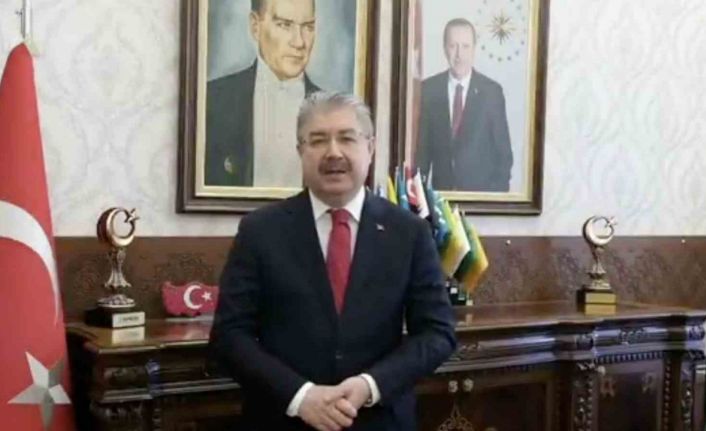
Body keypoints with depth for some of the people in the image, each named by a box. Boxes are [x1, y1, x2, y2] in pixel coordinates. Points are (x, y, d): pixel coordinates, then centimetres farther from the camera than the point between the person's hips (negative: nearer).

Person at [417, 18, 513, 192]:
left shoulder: (492, 90, -4)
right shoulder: (429, 89, 0)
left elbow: (503, 150, 0)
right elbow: (422, 146, 5)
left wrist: (499, 192, -5)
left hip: (481, 190, -1)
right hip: (441, 189, 1)